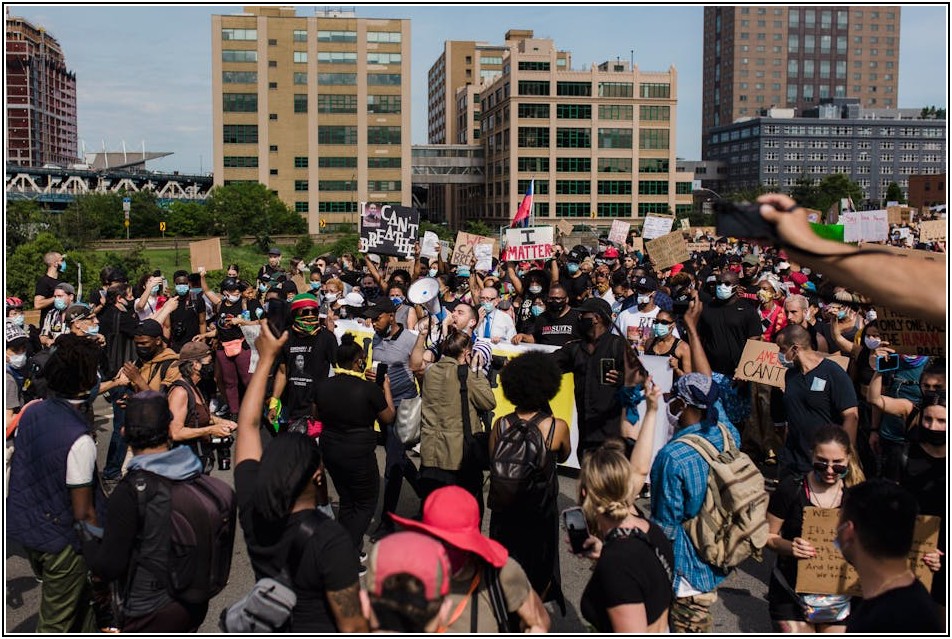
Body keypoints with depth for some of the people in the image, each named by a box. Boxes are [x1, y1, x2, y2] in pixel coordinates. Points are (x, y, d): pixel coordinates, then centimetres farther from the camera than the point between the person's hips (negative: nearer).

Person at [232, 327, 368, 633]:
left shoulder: (251, 510, -18)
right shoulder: (330, 539, -34)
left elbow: (248, 425, -7)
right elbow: (353, 627, -28)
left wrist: (266, 357, -1)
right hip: (318, 629, -5)